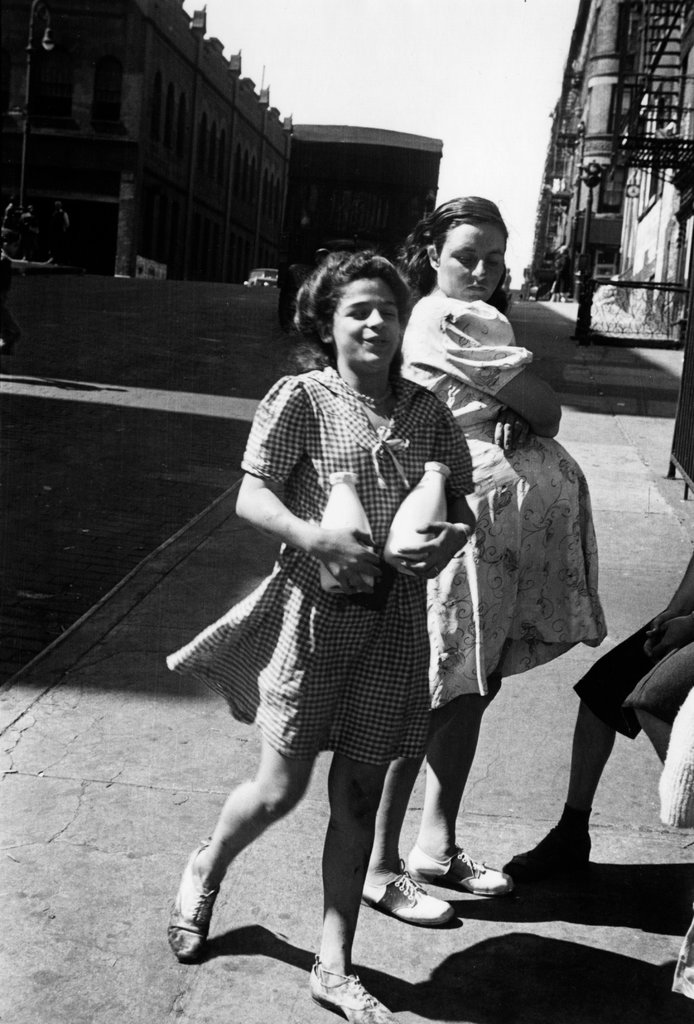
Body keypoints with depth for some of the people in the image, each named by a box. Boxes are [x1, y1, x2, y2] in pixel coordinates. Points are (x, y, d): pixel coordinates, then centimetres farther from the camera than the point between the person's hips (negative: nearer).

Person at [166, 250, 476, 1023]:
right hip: (314, 610, -3)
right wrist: (315, 538, -26)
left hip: (393, 620, 4)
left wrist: (451, 535, -10)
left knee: (358, 797, 10)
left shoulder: (426, 411, 6)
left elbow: (462, 503, 12)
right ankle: (206, 868, 38)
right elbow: (250, 499, -9)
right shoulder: (301, 398, -5)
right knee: (280, 787, 3)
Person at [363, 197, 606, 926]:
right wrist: (526, 413, 7)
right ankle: (379, 864, 9)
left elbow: (528, 414, 14)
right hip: (474, 515, -10)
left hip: (517, 526, 10)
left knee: (472, 687, 14)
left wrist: (511, 418, -5)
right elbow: (548, 410, -12)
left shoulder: (474, 318, 20)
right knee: (432, 692, -3)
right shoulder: (452, 319, -11)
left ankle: (436, 845, 27)